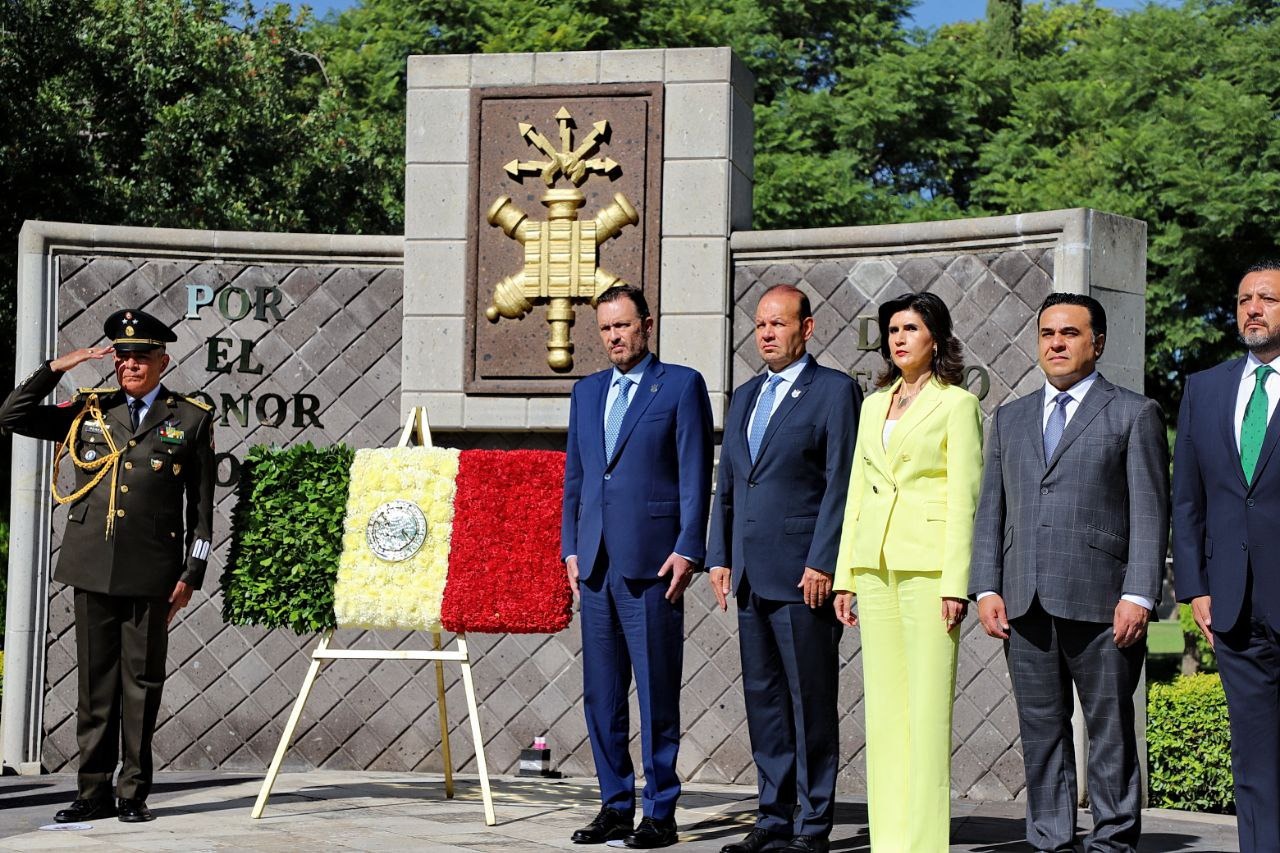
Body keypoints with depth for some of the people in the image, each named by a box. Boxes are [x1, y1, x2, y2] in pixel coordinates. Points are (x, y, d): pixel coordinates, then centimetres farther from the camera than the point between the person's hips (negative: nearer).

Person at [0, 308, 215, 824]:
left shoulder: (191, 420, 6)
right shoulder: (87, 411, 12)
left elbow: (201, 507, 6)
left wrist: (191, 575, 0)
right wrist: (58, 368, 0)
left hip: (151, 572, -2)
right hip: (93, 567, 2)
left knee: (142, 683, 2)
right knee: (96, 682, 5)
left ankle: (134, 794, 9)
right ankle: (93, 793, 11)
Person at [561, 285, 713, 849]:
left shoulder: (682, 385, 1)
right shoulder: (586, 392, 18)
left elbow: (696, 476, -3)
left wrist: (687, 550, -10)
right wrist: (571, 548, 11)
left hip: (651, 563, -6)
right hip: (596, 564, 6)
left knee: (657, 692, -2)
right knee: (601, 692, 8)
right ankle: (615, 806, 17)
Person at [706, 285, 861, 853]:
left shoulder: (835, 391, -3)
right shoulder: (745, 397, 19)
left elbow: (841, 485, -9)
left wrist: (822, 563, -15)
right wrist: (719, 556, 12)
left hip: (802, 573, -7)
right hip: (751, 574, 7)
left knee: (811, 701, -2)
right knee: (763, 700, 10)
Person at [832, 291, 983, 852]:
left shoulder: (956, 404, -1)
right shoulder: (874, 405, 17)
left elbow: (963, 497, -7)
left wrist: (955, 583, -14)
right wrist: (845, 575, 11)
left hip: (929, 565, -6)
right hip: (875, 563, 6)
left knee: (927, 707, -6)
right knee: (882, 706, 6)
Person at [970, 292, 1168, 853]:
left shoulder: (1134, 414, 5)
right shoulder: (1009, 419, 18)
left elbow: (1150, 512, -2)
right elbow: (990, 510, 16)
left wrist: (1139, 595, -11)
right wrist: (987, 588, 4)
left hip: (1101, 602, -4)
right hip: (1025, 605, 4)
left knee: (1110, 730, 1)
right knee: (1041, 731, 7)